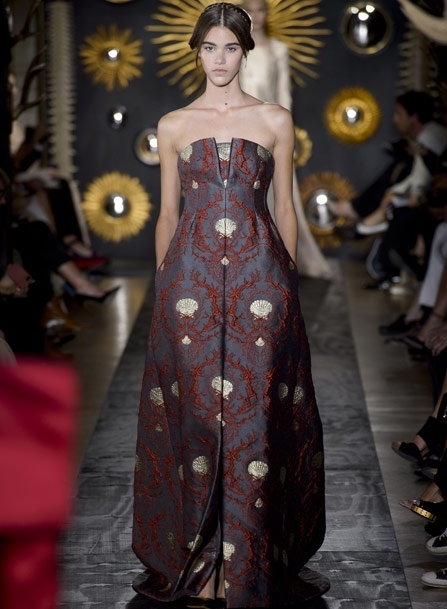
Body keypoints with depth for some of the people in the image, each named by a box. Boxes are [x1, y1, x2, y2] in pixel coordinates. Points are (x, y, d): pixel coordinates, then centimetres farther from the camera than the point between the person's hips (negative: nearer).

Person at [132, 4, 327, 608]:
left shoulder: (275, 121, 7)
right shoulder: (174, 125, 10)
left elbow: (285, 208, 8)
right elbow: (167, 212, 13)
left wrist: (288, 282, 5)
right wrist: (163, 281, 9)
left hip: (258, 274, -1)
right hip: (191, 274, 1)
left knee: (257, 408, -2)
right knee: (192, 407, 1)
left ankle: (256, 554, 8)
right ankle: (194, 552, 11)